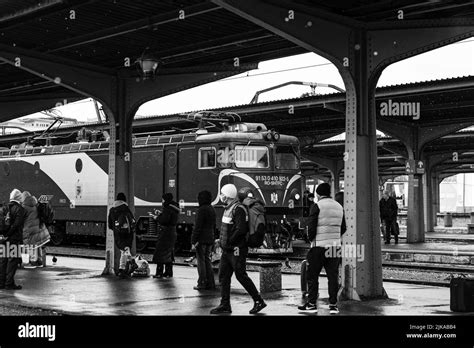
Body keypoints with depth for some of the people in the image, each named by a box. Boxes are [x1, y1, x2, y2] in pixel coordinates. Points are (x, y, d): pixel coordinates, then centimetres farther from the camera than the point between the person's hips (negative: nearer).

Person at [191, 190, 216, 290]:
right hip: (210, 239, 8)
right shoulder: (212, 209, 13)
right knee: (207, 260, 13)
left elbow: (197, 226, -16)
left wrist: (193, 241, -14)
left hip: (201, 240, -8)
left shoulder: (202, 210, -13)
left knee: (201, 261, -2)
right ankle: (210, 283, 13)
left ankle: (202, 283, 0)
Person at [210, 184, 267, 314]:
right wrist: (221, 240, 10)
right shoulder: (228, 208, 14)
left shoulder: (238, 209, -17)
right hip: (227, 250, 10)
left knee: (241, 276, -4)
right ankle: (225, 305, 13)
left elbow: (240, 230, -24)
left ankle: (259, 301, 8)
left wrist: (228, 241, -18)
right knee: (223, 276, 8)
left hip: (236, 249, -10)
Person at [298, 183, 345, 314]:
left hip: (320, 246, -5)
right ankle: (333, 305, 7)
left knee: (312, 276, 5)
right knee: (333, 276, 7)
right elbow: (343, 228, 13)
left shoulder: (317, 206, -7)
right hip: (335, 246, 5)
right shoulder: (339, 207, 10)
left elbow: (311, 227, -12)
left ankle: (311, 304, 8)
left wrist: (311, 239, 3)